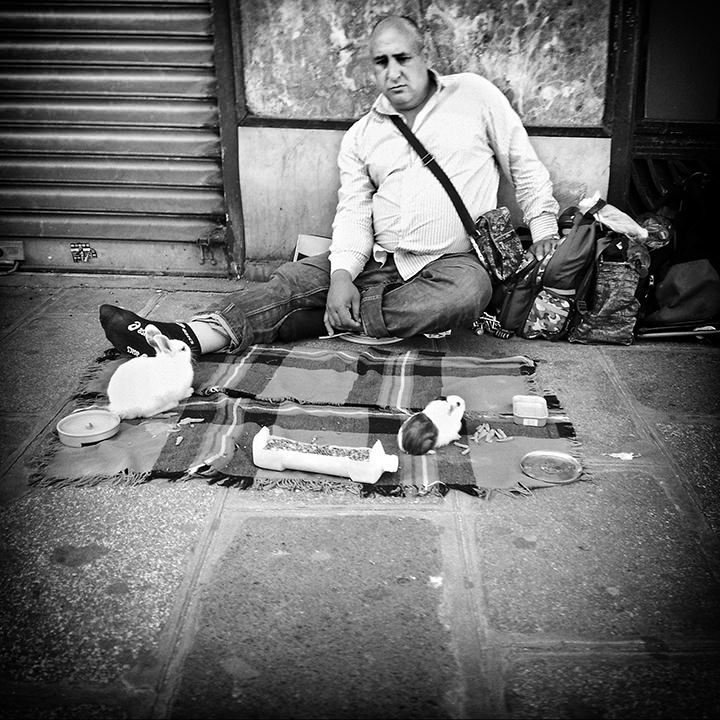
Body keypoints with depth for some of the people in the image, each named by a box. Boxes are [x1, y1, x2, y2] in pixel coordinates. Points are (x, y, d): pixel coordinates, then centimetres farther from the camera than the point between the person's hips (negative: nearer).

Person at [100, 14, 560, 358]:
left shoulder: (474, 94, 4)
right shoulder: (361, 136, 10)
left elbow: (523, 163, 9)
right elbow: (353, 214, 2)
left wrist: (544, 228, 0)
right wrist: (342, 275, -16)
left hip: (453, 261, -2)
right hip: (378, 259, 3)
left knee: (467, 293, -37)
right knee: (296, 279, -18)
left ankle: (334, 322, -28)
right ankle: (187, 339, -33)